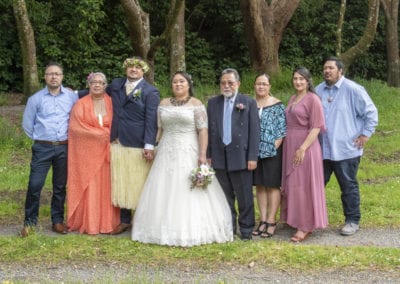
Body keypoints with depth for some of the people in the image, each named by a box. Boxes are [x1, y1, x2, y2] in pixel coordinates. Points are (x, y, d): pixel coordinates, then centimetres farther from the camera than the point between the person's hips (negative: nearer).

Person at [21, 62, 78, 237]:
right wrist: (39, 139, 10)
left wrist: (69, 137, 10)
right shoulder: (35, 99, -1)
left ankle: (57, 221, 18)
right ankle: (30, 222, 5)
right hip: (42, 148, -1)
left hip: (64, 148, 1)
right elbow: (27, 124, 7)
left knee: (60, 186, 8)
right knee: (35, 185, -6)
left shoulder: (72, 97, 1)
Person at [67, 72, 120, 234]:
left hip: (106, 153, 1)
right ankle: (88, 223, 5)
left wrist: (108, 134, -11)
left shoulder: (111, 103, 6)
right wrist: (102, 133, -10)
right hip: (86, 152, -1)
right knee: (88, 187, -1)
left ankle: (107, 222, 9)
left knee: (106, 187, 2)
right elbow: (75, 127, -7)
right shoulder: (81, 104, 2)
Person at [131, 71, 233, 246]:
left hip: (188, 154, -4)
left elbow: (203, 130, -8)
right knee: (164, 192, 4)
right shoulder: (164, 104, 10)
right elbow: (159, 129, 13)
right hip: (166, 153, 4)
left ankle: (191, 230, 5)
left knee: (189, 192, -4)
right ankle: (166, 230, 12)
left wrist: (202, 155, -16)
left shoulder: (196, 104, -2)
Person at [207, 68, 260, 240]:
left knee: (244, 197, 2)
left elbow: (254, 131, -3)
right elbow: (209, 130, 10)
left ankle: (246, 229, 13)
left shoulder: (249, 103, 0)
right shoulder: (213, 102, 9)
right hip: (219, 157, 3)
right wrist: (208, 155, 5)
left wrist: (252, 157, -8)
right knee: (225, 197, 11)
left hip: (240, 156, -3)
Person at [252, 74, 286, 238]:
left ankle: (271, 221, 5)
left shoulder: (277, 105, -3)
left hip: (272, 151, -4)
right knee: (259, 186, 8)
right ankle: (263, 221, 15)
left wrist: (274, 148, -12)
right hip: (255, 152, 4)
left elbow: (282, 130, -6)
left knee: (272, 185, 1)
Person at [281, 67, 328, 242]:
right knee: (292, 185, 11)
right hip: (290, 147, 8)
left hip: (305, 147, -8)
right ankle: (296, 220, 23)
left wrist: (303, 148, -21)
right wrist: (286, 143, 10)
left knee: (304, 186, -4)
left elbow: (316, 127, -15)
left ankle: (306, 226, 4)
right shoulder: (292, 99, 13)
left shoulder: (312, 99, -10)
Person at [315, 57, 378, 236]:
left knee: (349, 187, 6)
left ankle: (352, 221, 17)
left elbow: (371, 112, -7)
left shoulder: (353, 90, -10)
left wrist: (366, 134, -9)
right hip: (322, 149, 5)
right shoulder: (319, 91, 7)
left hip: (346, 150, -5)